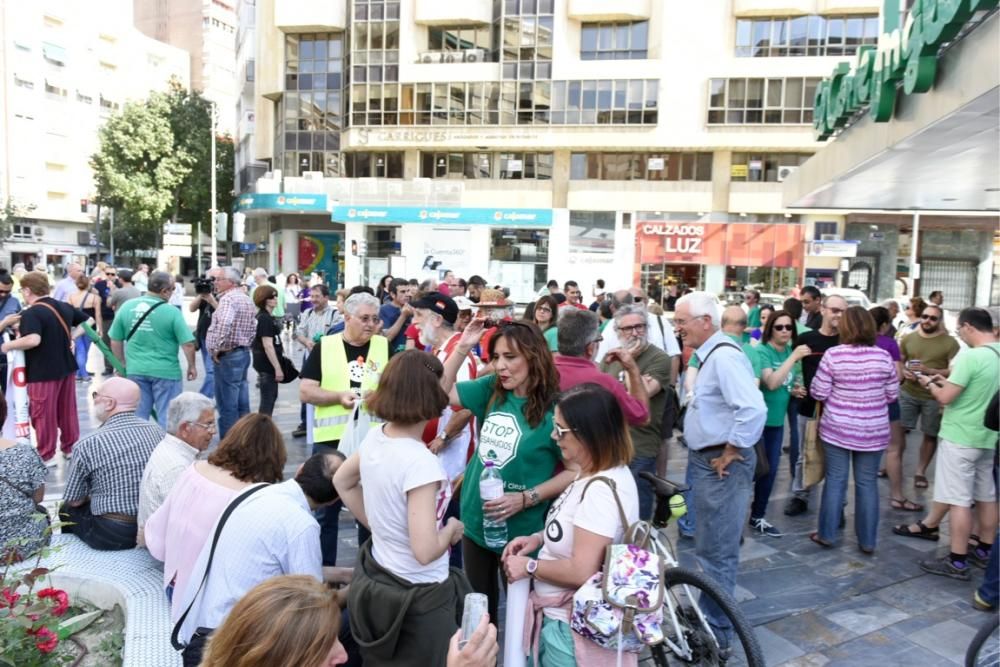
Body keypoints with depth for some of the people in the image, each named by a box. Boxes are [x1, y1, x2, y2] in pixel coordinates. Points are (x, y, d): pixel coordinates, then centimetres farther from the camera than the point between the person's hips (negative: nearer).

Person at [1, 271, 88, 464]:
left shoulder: (30, 313, -18)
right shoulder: (65, 307, 5)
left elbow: (33, 340, -33)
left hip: (43, 372, -7)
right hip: (66, 367, 7)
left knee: (43, 414, 5)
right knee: (67, 409, 17)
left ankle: (47, 456, 13)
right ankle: (70, 447, 27)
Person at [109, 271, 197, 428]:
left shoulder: (126, 307, 2)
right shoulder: (172, 312, -12)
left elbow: (115, 341, 8)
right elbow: (188, 344, -13)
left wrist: (122, 364, 22)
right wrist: (192, 366, 3)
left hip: (136, 370, 4)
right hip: (166, 372, -4)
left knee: (138, 416, 14)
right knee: (167, 417, 7)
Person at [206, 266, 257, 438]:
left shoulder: (228, 298, -15)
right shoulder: (246, 298, 16)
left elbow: (223, 324, -31)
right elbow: (253, 326, 22)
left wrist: (216, 349, -21)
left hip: (228, 355, -10)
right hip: (243, 352, 10)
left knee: (227, 405, -4)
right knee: (242, 403, 13)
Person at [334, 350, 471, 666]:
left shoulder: (375, 437, -6)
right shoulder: (420, 462, -29)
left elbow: (341, 481, 14)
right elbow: (425, 551, -30)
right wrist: (452, 528, -11)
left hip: (374, 579, 7)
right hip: (419, 597, -7)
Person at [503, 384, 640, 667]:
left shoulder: (602, 490, -28)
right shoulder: (595, 474, 2)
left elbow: (582, 571, -28)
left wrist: (529, 566, -15)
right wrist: (540, 537, 3)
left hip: (571, 626, -9)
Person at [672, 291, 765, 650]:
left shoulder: (725, 356, -21)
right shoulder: (708, 355, 10)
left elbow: (753, 410, -32)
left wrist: (730, 453, -22)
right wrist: (707, 454, 13)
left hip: (721, 465, -11)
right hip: (705, 459, 11)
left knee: (717, 553, 2)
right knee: (709, 549, 22)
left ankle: (716, 633, 17)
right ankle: (706, 618, 38)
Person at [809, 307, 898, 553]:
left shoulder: (833, 355, -13)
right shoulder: (884, 357, -6)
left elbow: (818, 393, -9)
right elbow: (892, 395, 2)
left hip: (837, 429, -1)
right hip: (873, 431, 1)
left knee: (835, 480, 9)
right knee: (868, 483, 10)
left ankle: (826, 534, 18)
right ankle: (867, 541, 20)